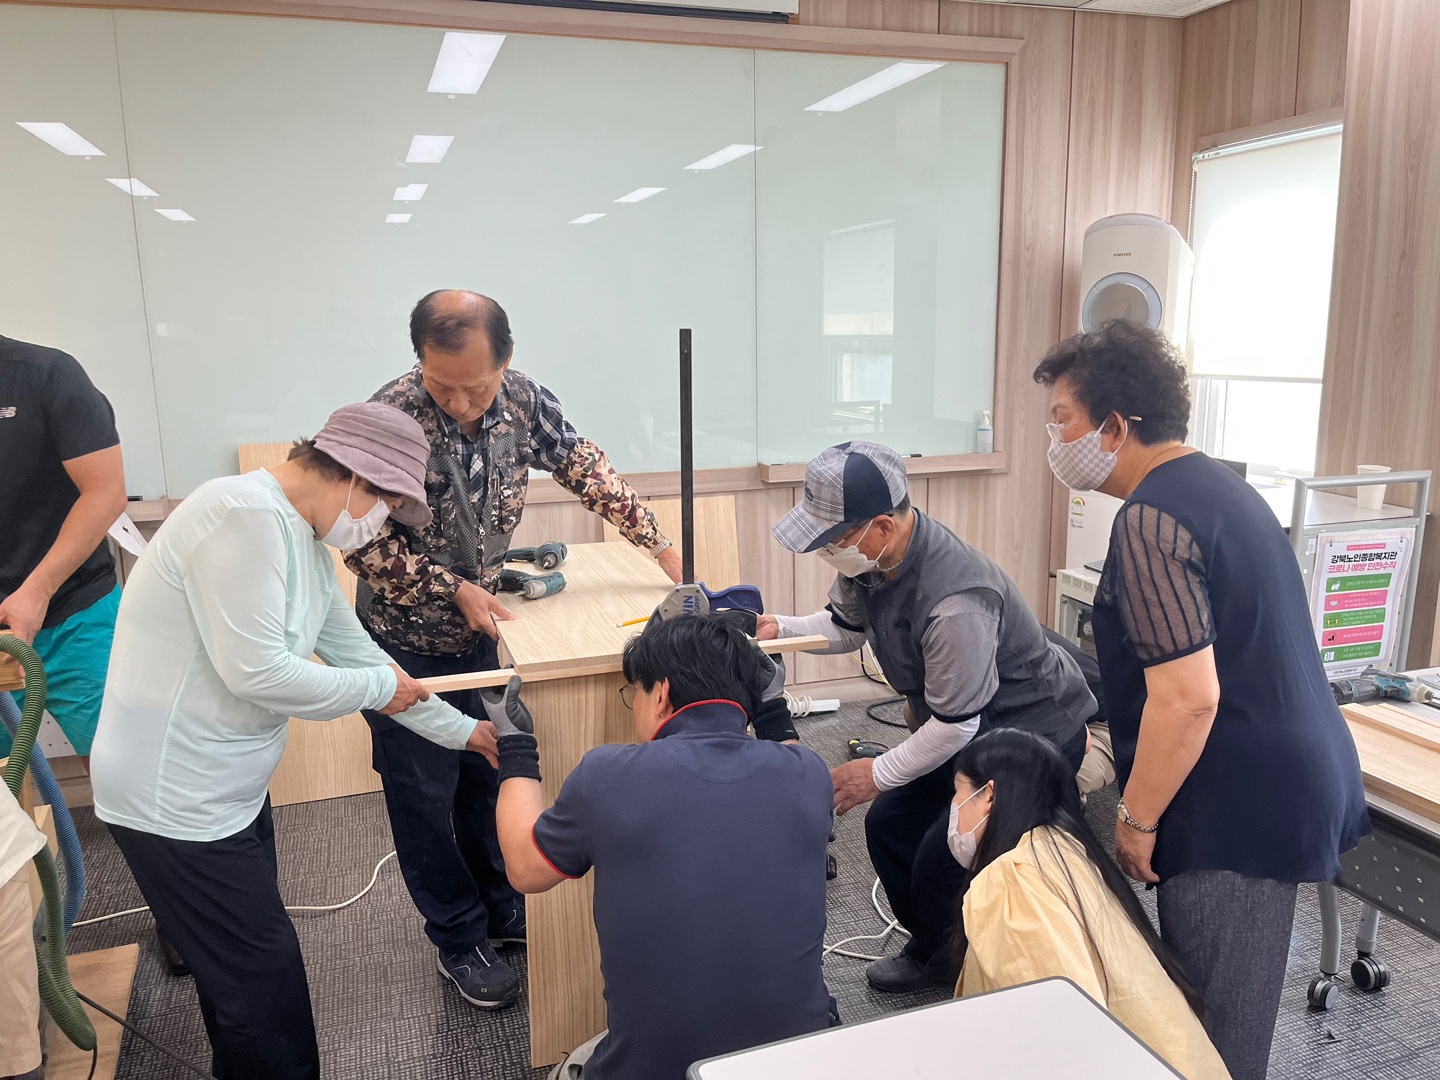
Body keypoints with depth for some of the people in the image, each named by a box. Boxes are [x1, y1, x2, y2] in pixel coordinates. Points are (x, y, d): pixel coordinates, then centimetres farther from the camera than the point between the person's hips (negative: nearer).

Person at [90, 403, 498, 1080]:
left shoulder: (305, 542, 7)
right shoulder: (245, 514, -24)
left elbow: (359, 654, 12)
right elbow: (255, 670, -28)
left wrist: (461, 730, 16)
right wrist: (377, 688, -13)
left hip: (230, 788, 10)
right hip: (174, 800, -10)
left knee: (240, 965, 24)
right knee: (264, 976, 2)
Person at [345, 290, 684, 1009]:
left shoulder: (524, 400, -13)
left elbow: (584, 468, 0)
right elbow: (363, 541, -19)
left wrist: (658, 544, -3)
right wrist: (454, 589, -22)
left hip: (482, 629, 4)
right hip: (406, 641, -4)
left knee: (490, 771, 18)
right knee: (425, 794, 8)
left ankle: (497, 908, 40)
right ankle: (458, 941, 28)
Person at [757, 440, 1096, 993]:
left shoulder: (953, 600, -38)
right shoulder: (870, 557, -10)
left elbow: (956, 723, -29)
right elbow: (846, 626, 10)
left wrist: (879, 773, -15)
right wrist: (781, 627, -9)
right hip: (958, 725, 9)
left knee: (941, 864, -11)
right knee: (889, 827, 10)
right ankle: (932, 950, 34)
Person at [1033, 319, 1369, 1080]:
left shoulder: (1149, 519, -21)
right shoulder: (1216, 483, 10)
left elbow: (1187, 698, -26)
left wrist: (1137, 819, -14)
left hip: (1242, 807, -10)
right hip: (1291, 780, 10)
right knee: (1229, 1002, 22)